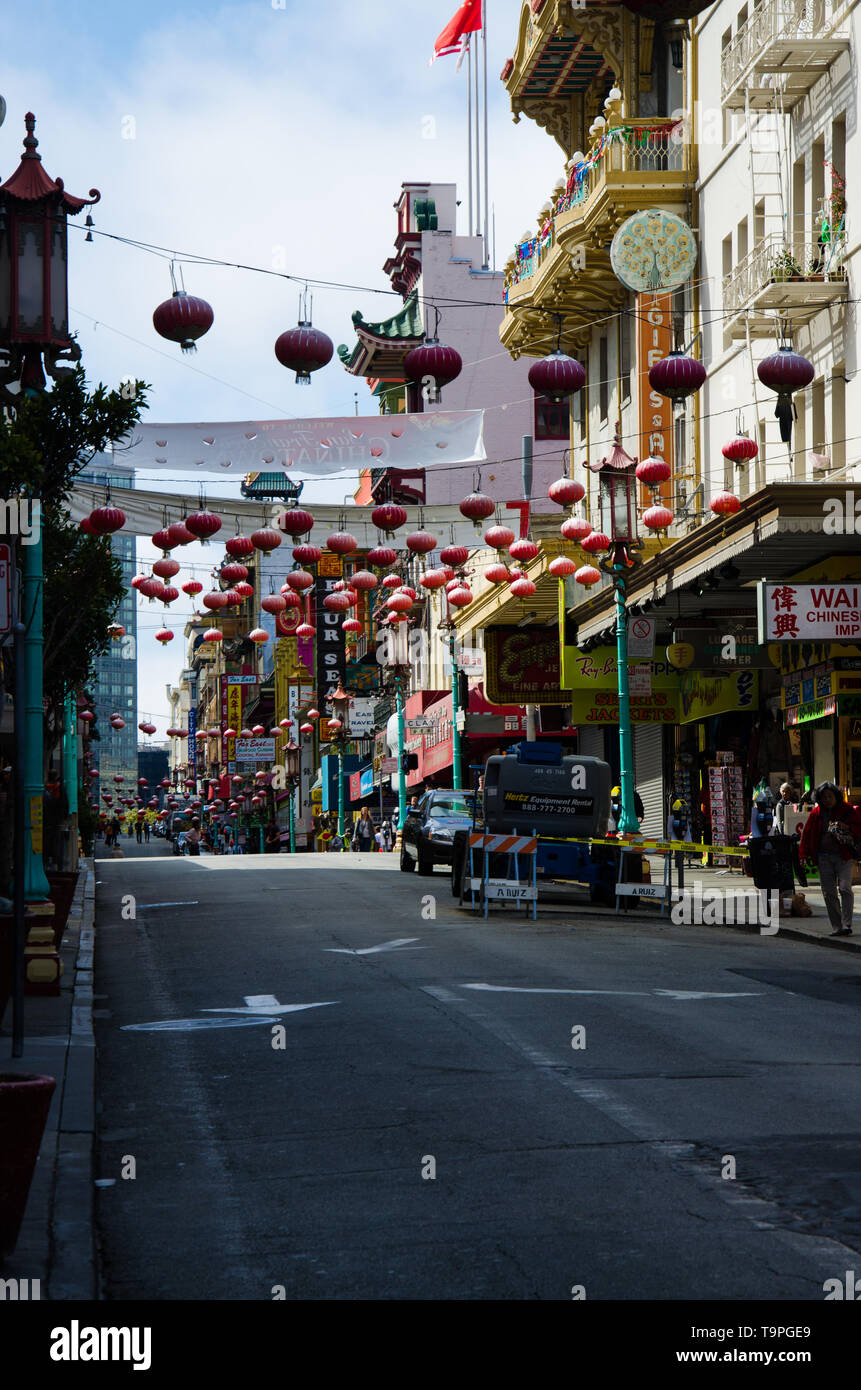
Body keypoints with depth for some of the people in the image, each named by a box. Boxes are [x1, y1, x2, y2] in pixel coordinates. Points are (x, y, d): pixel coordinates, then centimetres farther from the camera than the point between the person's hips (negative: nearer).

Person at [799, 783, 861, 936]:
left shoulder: (847, 811, 1)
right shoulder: (816, 813, 8)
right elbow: (807, 833, 12)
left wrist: (847, 828, -16)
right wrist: (805, 855, 6)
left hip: (843, 856, -3)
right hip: (824, 857, 3)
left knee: (844, 888, -15)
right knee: (828, 893, 1)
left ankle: (847, 925, -14)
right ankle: (836, 927, 6)